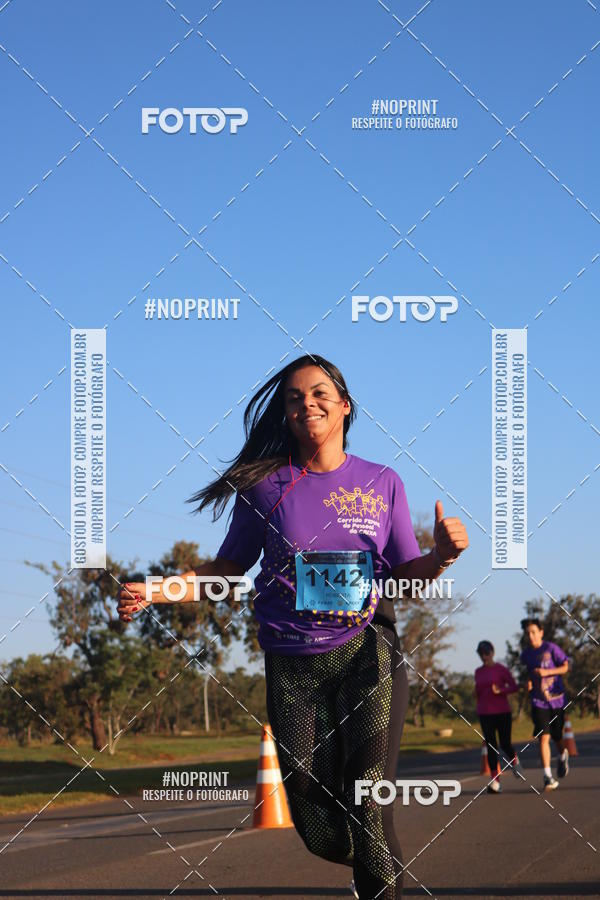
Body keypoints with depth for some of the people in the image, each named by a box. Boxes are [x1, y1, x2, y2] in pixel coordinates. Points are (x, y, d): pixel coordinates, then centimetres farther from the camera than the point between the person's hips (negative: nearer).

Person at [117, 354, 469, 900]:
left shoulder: (382, 483, 4)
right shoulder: (265, 486, 2)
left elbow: (408, 578, 7)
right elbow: (228, 571, 7)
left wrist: (443, 554, -14)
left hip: (367, 655, -1)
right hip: (292, 668, 1)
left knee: (368, 814, -14)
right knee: (318, 832, 6)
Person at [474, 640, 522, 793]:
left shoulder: (501, 669, -3)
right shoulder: (478, 672, 11)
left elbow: (514, 687, -8)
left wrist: (500, 691, -21)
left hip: (503, 712, -3)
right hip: (485, 714, 3)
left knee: (505, 744, -2)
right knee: (491, 747, -4)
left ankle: (514, 760, 32)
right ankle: (495, 781, -6)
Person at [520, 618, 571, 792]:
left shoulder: (551, 648, -8)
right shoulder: (525, 655, 6)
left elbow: (565, 667, -5)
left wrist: (547, 672, -18)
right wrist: (528, 682, 4)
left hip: (556, 699, -2)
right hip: (539, 701, 2)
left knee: (558, 737, 10)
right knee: (543, 737, -12)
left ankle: (563, 756, 46)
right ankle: (548, 777, -12)